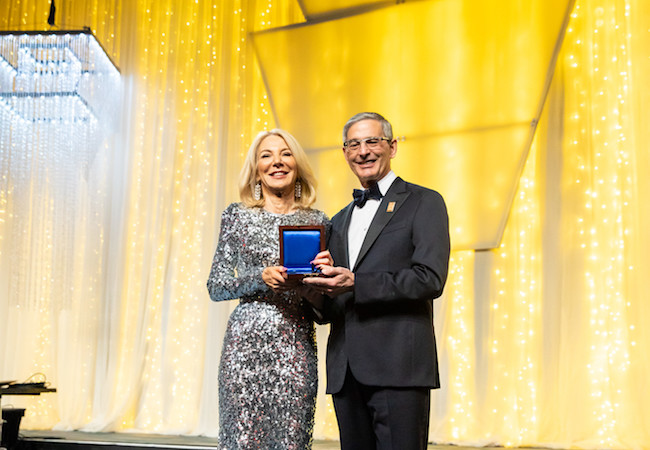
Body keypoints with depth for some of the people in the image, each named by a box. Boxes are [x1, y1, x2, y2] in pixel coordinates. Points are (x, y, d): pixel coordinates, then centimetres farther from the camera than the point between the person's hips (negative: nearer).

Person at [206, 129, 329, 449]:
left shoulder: (317, 222, 9)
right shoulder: (236, 216, 5)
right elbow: (215, 288, 4)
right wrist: (261, 278, -12)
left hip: (297, 346, 2)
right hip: (246, 342, -1)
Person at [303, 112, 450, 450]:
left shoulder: (423, 203, 4)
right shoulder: (340, 221, 23)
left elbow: (430, 279, -10)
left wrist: (355, 283, -16)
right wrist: (326, 280, -2)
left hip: (398, 369, -6)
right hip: (346, 372, 6)